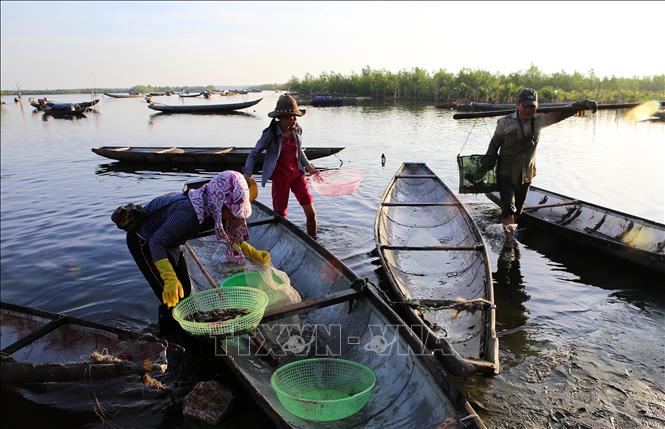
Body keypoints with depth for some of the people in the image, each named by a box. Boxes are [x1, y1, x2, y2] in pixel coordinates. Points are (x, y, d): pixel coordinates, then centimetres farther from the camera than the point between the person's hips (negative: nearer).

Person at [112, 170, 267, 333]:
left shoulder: (211, 208, -15)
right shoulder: (188, 213, -40)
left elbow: (231, 234, 0)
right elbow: (156, 242, -36)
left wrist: (253, 253, -12)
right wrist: (170, 279, -46)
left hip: (167, 242, 8)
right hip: (144, 242, -8)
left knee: (184, 290, 15)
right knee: (172, 299, -6)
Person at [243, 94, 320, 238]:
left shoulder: (297, 130, 0)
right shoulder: (270, 134, -13)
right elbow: (254, 154, -7)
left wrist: (309, 166, 10)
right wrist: (247, 174, -17)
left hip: (298, 175, 4)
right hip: (280, 178, -4)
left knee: (311, 213, 1)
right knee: (280, 216, 3)